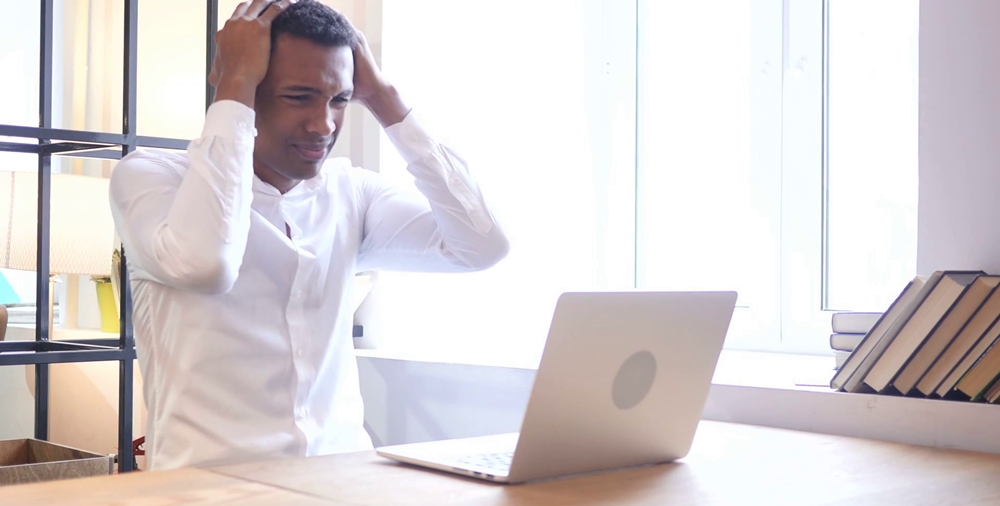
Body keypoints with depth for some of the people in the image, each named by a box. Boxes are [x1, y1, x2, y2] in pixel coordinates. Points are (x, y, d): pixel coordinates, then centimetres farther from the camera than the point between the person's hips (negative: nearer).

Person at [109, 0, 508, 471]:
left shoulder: (351, 192, 7)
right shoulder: (149, 174, -3)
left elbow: (481, 245, -6)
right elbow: (203, 264, -25)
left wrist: (383, 98, -2)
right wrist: (235, 88, -15)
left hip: (341, 470, 3)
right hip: (210, 479, -2)